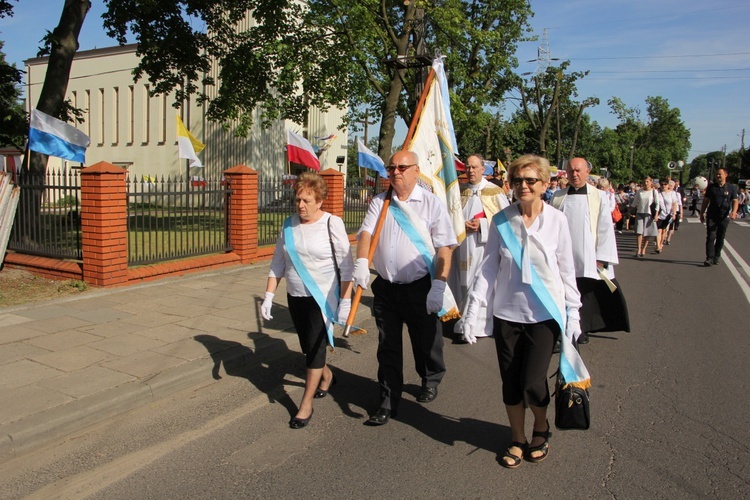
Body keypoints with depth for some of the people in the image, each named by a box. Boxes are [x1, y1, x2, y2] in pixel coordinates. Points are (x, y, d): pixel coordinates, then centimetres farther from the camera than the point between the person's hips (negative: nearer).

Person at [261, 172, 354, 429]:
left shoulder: (332, 223, -11)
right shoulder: (289, 224, 2)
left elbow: (346, 266, -11)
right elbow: (277, 263, 8)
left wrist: (345, 302, -14)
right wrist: (268, 296, 3)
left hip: (323, 297, -5)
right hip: (295, 296, 5)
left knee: (315, 346, -5)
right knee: (307, 347, 17)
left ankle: (306, 404, 9)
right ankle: (326, 375, 47)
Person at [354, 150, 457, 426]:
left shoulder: (431, 203, -5)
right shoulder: (379, 202, 6)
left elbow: (444, 248, -9)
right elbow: (366, 233, -6)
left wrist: (439, 285, -18)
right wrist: (362, 262, -25)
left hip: (420, 287, -2)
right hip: (385, 287, 3)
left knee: (425, 341, 14)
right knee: (387, 348, 9)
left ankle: (430, 381, 44)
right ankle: (388, 403, 22)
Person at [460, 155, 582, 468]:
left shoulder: (556, 221, -4)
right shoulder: (501, 221, -2)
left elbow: (566, 270, 2)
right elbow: (489, 267, 0)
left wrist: (573, 312, 1)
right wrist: (473, 308, -5)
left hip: (545, 313, -2)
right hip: (507, 313, 2)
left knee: (532, 382, -6)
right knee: (510, 381, 9)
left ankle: (541, 429, 27)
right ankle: (517, 439, 33)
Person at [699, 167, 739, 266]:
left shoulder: (731, 188, 2)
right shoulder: (711, 187, 6)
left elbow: (735, 201, -1)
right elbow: (705, 200, 11)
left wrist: (733, 212, -18)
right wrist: (701, 213, 9)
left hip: (724, 217, 0)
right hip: (711, 216, 0)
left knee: (720, 238, 7)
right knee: (710, 237, -8)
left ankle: (716, 257, 16)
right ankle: (710, 258, -12)